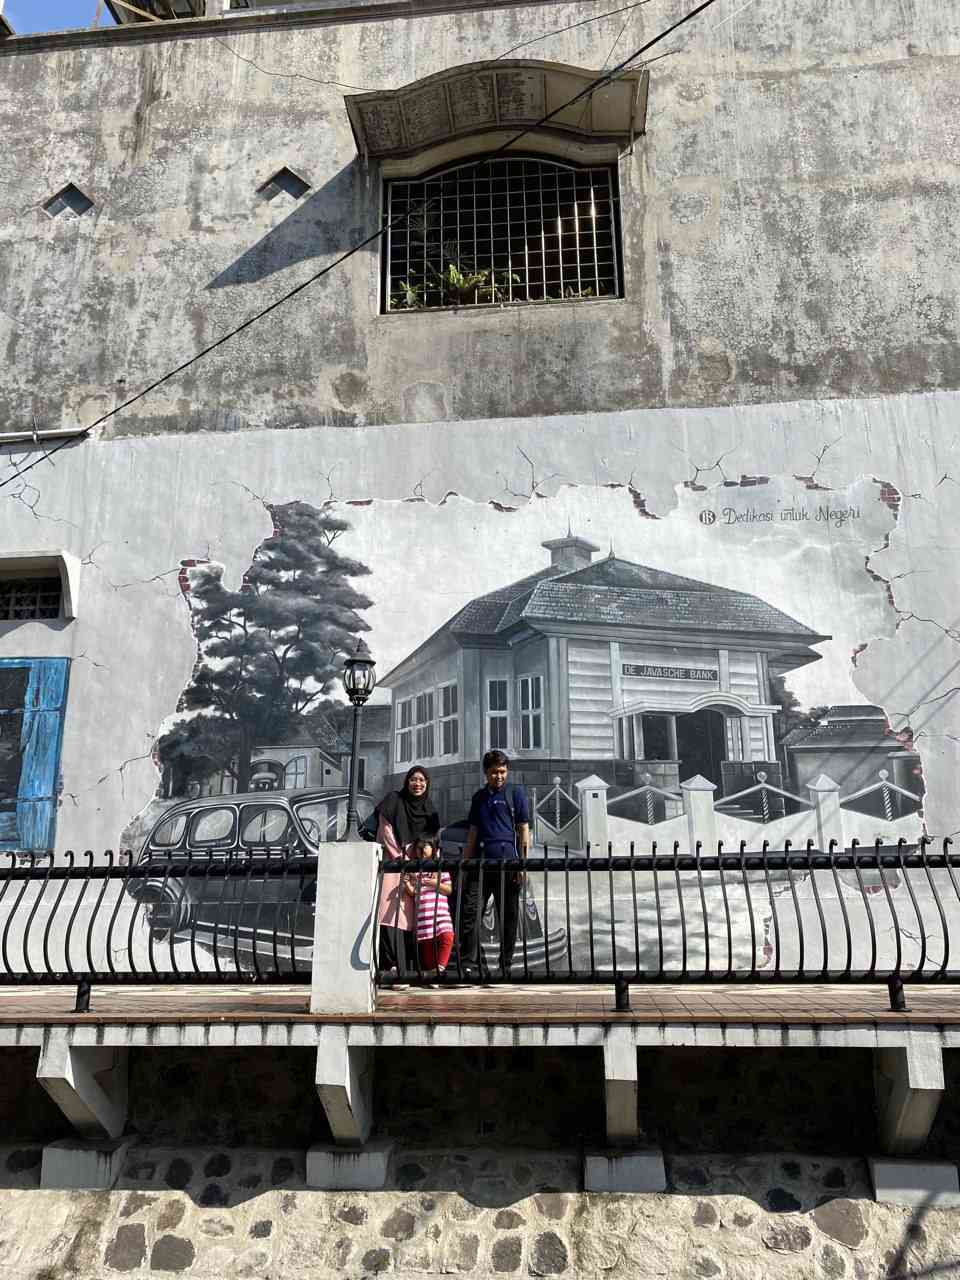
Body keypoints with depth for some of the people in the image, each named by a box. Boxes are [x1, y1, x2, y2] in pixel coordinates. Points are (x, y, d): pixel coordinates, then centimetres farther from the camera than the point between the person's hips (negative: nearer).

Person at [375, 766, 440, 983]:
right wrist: (402, 858, -7)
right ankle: (393, 963, -22)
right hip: (393, 864, -4)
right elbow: (386, 833, -1)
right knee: (391, 913, -17)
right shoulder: (394, 801, 4)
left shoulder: (430, 811, 17)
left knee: (409, 916, -2)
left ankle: (405, 965, 1)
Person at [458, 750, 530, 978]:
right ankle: (470, 963, -4)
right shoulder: (479, 797, 18)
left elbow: (524, 830, 2)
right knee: (470, 912, -7)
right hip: (480, 862, 4)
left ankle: (506, 965, 12)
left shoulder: (515, 793, 6)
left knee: (509, 917, 3)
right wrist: (465, 862, 13)